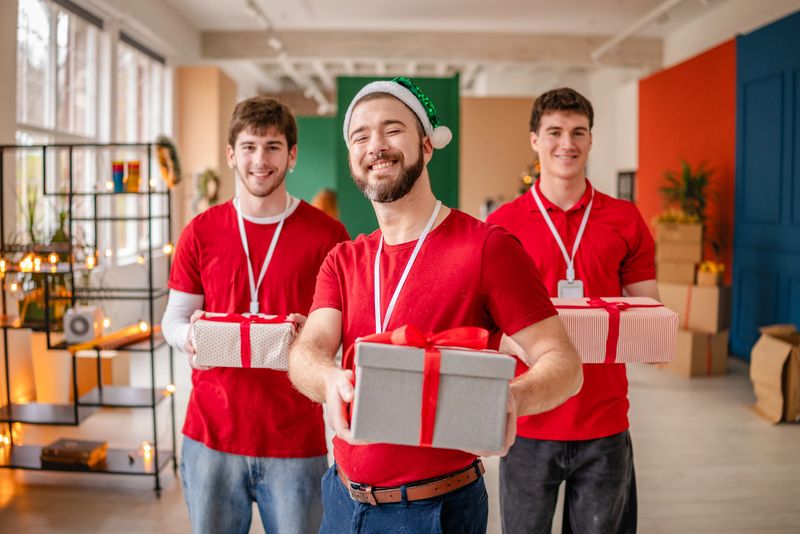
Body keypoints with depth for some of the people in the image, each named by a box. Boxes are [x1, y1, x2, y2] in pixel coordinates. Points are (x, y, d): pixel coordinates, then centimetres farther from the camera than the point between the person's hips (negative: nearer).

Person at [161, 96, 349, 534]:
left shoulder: (327, 234, -4)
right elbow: (173, 320, 8)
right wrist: (189, 337, -14)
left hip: (297, 440, -1)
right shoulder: (200, 232, 2)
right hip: (211, 433, 2)